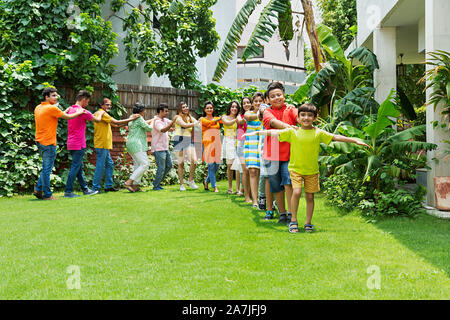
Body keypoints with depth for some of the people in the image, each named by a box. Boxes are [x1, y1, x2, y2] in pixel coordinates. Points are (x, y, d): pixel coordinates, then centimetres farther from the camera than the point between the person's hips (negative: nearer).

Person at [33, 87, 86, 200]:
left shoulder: (38, 108, 11)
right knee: (47, 169, -3)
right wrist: (79, 112, 13)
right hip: (48, 143, -9)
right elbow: (68, 117, -5)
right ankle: (47, 195, 2)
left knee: (46, 168, 20)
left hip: (40, 141, 9)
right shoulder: (52, 108, -13)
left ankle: (38, 189, 19)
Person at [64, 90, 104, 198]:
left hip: (71, 143, 9)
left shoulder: (70, 110, 9)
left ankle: (85, 189, 21)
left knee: (79, 167, 13)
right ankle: (68, 191, -4)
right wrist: (101, 113, 21)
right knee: (75, 168, -5)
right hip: (79, 144, -9)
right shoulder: (83, 112, -13)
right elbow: (97, 120, 1)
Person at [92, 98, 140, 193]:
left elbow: (115, 125, 18)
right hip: (102, 145, -10)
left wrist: (129, 119, 9)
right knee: (100, 166, -7)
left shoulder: (101, 114, 21)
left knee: (109, 164, 13)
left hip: (104, 145, 10)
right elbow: (116, 122, -16)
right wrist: (130, 119, -10)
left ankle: (109, 186, 16)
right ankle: (95, 188, -3)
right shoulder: (102, 113, -10)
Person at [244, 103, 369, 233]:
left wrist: (355, 141, -3)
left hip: (312, 170, 1)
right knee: (296, 192, -16)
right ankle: (293, 221, 0)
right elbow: (275, 132, -1)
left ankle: (308, 223, 19)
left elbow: (336, 137, -1)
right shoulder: (292, 132, -1)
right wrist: (257, 132, -4)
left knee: (310, 196, 4)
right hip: (295, 169, -1)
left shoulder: (318, 133, -1)